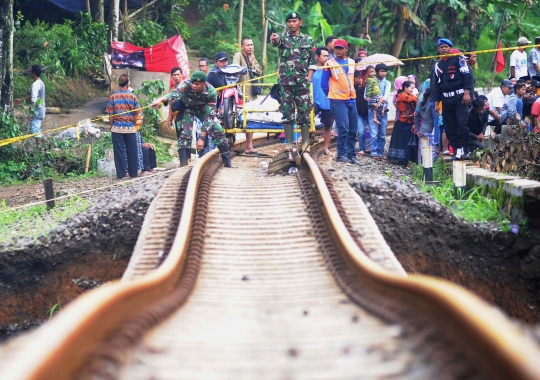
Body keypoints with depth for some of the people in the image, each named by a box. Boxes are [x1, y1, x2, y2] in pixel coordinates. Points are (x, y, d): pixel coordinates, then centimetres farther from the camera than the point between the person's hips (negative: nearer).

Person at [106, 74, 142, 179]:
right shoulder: (133, 96, -4)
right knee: (132, 151, 8)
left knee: (119, 151, 4)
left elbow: (110, 114, -4)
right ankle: (133, 173, 12)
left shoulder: (113, 96, -5)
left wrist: (112, 126, 8)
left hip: (117, 128, 0)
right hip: (130, 128, 0)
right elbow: (137, 113, -1)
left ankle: (121, 173, 4)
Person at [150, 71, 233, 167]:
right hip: (188, 108, -1)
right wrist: (160, 99, -79)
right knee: (185, 134, -21)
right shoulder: (187, 85, -36)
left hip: (204, 109, 1)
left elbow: (209, 116, -32)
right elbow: (175, 93, -57)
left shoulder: (211, 92, -33)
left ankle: (228, 163, 4)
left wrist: (202, 137, -37)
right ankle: (183, 165, -19)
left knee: (218, 132, -9)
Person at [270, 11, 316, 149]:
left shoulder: (308, 40, 8)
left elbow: (312, 61, 7)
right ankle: (289, 144, 5)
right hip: (286, 81, 0)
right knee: (287, 113, 1)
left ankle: (305, 144, 4)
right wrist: (274, 40, -47)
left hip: (302, 82, 0)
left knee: (304, 112, -1)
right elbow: (277, 42, -22)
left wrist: (309, 79, -4)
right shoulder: (282, 37, 4)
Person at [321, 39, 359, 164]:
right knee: (343, 129, -11)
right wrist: (331, 95, 4)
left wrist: (352, 92, 14)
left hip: (351, 100, 6)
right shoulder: (330, 64, -5)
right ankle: (342, 154, -1)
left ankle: (352, 155, 16)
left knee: (353, 130, 7)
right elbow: (324, 83, -1)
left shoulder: (352, 62, 10)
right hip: (338, 101, -6)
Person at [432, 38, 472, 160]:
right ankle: (457, 151, 5)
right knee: (449, 128, 2)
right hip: (446, 100, 6)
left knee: (462, 123, -15)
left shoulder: (459, 59, 1)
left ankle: (464, 151, -13)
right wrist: (437, 103, 15)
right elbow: (436, 85, 20)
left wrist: (467, 92, -16)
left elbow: (466, 75, -6)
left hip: (460, 97, -6)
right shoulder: (438, 65, 18)